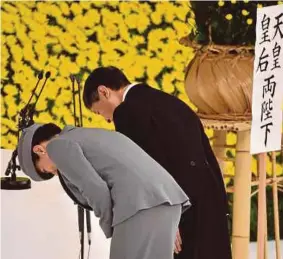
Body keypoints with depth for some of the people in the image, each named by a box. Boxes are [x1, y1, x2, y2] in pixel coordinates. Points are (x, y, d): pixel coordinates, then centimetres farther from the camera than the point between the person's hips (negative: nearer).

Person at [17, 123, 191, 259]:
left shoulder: (57, 145, 8)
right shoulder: (91, 136, 34)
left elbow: (97, 190, -6)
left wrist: (110, 229, 8)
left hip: (142, 206, -9)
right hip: (167, 199, 9)